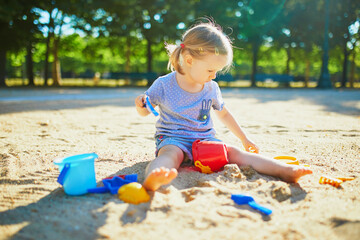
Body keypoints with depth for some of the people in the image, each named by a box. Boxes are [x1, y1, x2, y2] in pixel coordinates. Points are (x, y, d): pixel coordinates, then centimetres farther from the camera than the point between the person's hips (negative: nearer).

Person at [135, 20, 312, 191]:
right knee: (170, 154, -38)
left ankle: (285, 170, -33)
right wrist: (141, 106, -20)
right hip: (173, 139, -3)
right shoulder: (163, 85, -5)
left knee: (234, 152, -20)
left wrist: (244, 139, 25)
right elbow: (145, 111, 6)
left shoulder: (211, 88, 7)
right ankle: (152, 180, -70)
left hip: (205, 140, 4)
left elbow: (223, 114, 22)